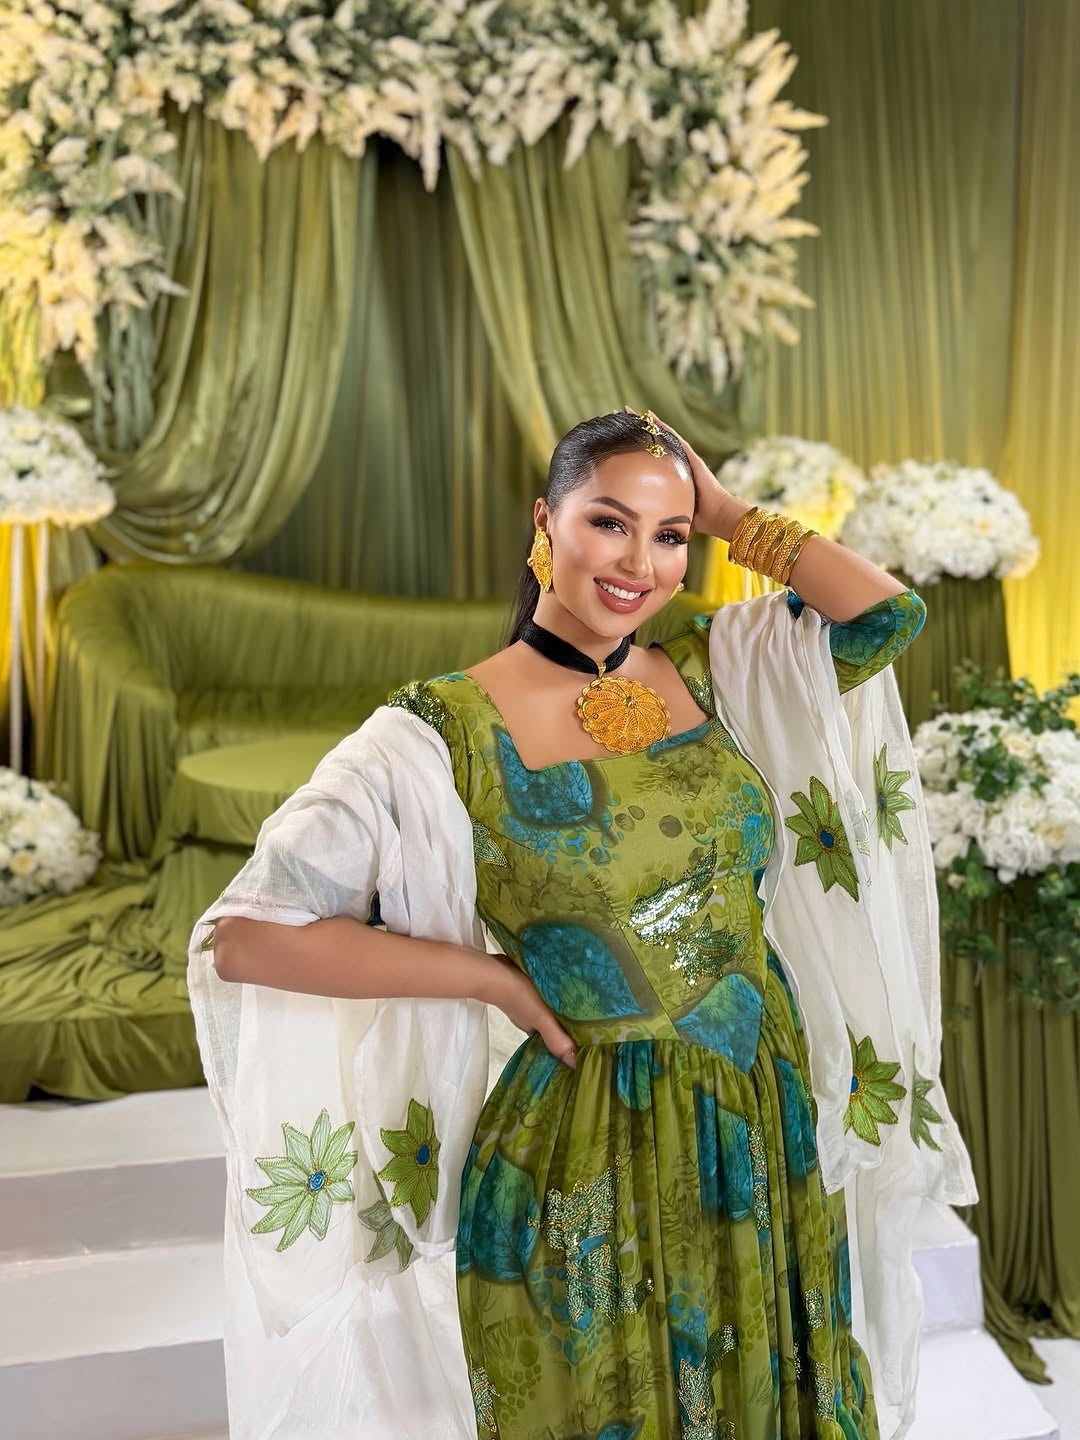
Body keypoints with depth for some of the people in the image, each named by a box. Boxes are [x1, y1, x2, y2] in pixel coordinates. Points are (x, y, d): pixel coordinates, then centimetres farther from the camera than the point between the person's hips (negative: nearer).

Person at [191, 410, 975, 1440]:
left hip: (772, 1121, 5)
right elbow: (245, 934, -22)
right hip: (590, 1152, -4)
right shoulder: (445, 731, -18)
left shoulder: (707, 670, -1)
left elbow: (888, 614, -9)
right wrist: (500, 978, -17)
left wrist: (728, 513, -7)